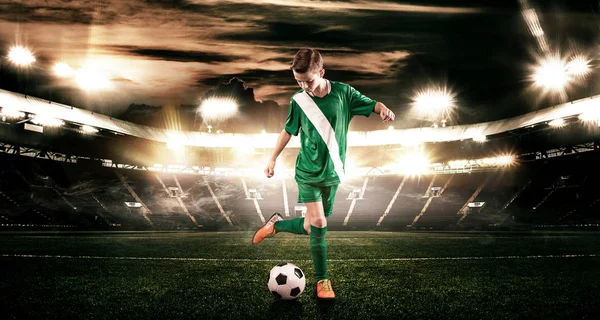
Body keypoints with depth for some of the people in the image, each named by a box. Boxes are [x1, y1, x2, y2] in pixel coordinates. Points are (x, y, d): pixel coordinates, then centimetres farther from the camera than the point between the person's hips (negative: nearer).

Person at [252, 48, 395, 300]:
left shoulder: (343, 92, -7)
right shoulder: (298, 101, -5)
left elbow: (371, 104, -1)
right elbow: (288, 130, 7)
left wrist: (384, 109, -24)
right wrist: (273, 158, 9)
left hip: (333, 173, 2)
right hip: (308, 172, -1)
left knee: (311, 227, 9)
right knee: (318, 224, -11)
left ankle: (276, 224, 39)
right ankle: (322, 279, 6)